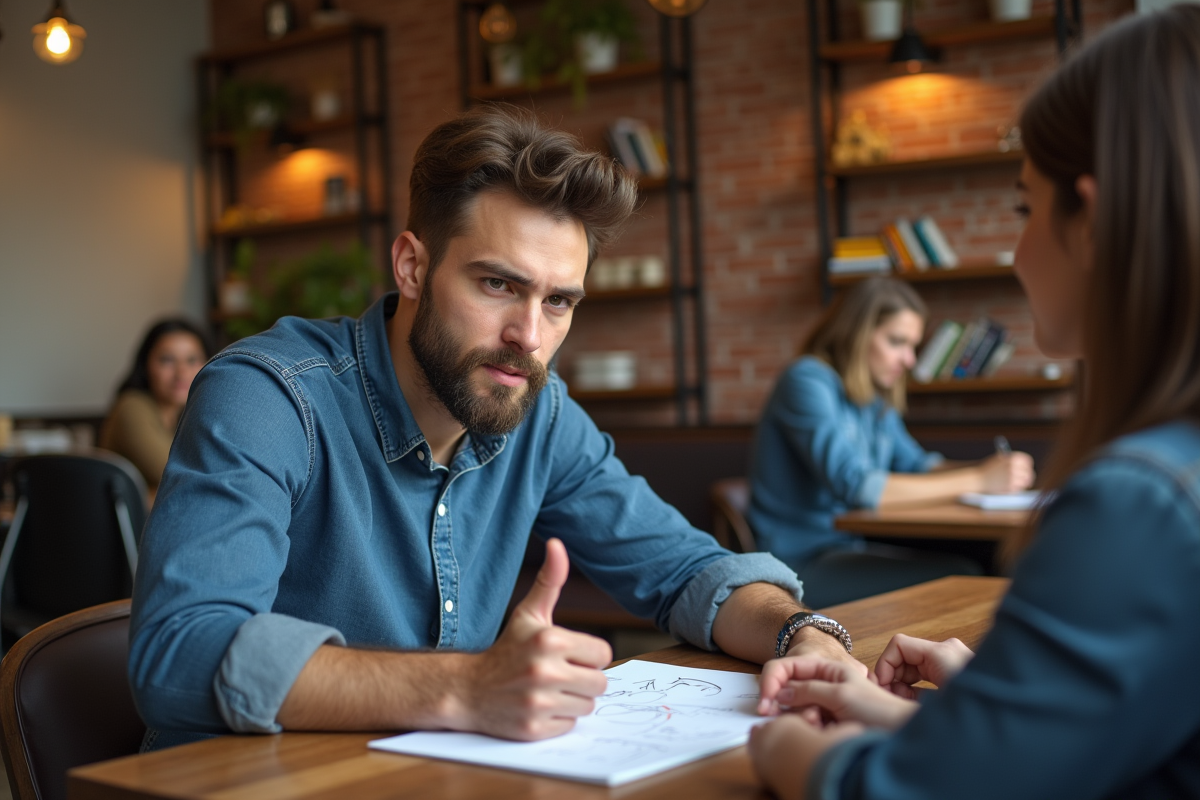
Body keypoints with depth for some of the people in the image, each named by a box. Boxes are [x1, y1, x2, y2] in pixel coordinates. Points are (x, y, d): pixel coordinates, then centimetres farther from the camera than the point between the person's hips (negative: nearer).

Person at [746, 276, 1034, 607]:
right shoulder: (807, 381, -14)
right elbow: (854, 485, -24)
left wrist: (987, 469, -8)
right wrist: (977, 480, -21)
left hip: (852, 549, 8)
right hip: (803, 564, -8)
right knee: (956, 578, -22)